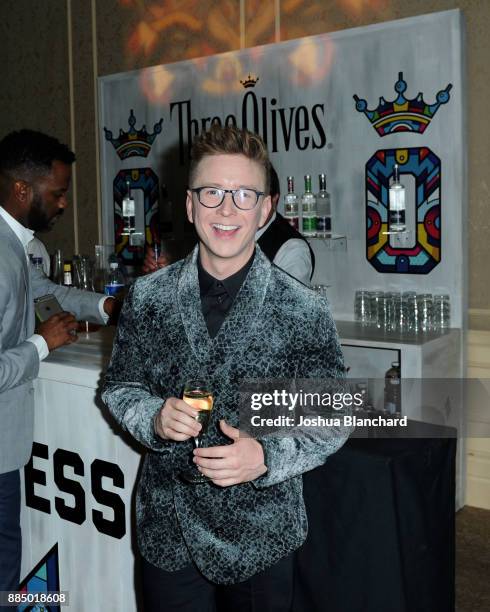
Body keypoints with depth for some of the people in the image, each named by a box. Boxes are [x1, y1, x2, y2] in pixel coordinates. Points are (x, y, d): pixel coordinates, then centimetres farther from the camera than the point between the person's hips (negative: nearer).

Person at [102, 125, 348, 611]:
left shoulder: (303, 311, -11)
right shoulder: (148, 297, -4)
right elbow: (119, 386, 6)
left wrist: (267, 458, -21)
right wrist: (153, 418, -15)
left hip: (261, 537, -1)